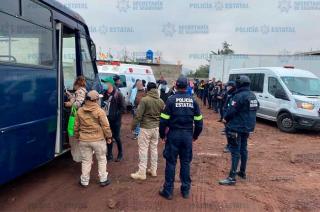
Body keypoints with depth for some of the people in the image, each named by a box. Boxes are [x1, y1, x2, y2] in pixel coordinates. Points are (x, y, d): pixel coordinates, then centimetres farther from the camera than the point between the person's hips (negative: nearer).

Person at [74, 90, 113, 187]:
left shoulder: (80, 111, 1)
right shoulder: (99, 111, -13)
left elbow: (76, 126, 9)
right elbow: (105, 126, -11)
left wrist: (77, 136, 23)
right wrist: (109, 137, 1)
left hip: (84, 140, 4)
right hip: (98, 139, -3)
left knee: (86, 160, 15)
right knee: (101, 159, 13)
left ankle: (84, 181, 24)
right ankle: (103, 180, 20)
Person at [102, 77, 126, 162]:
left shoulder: (117, 94, -12)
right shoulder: (105, 94, 6)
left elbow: (123, 108, -13)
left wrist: (115, 115, -18)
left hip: (115, 120, -5)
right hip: (107, 119, 5)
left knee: (116, 137, 4)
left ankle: (120, 154, 24)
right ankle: (109, 154, 25)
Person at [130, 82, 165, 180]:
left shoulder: (144, 100, -15)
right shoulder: (161, 101, 2)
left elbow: (138, 115, -14)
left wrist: (133, 126, -2)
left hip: (146, 128, -6)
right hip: (156, 128, 6)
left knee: (143, 149, 2)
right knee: (154, 148, 16)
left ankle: (142, 173, 8)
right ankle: (153, 170, 26)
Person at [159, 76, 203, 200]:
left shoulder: (171, 100, -9)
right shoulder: (193, 101, 0)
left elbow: (164, 120, -11)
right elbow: (199, 121, 2)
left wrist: (162, 135, 2)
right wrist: (195, 135, 15)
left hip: (174, 134, -3)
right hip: (188, 135, 3)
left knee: (171, 163, 7)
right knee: (186, 162, 14)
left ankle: (168, 191, 17)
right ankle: (185, 190, 25)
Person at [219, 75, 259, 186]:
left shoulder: (239, 96, -19)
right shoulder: (253, 96, 9)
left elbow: (231, 111, -20)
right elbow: (255, 109, 15)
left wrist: (226, 118, 0)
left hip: (237, 128, -9)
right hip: (247, 127, 9)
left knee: (235, 151, -8)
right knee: (243, 149, 19)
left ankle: (232, 177, -6)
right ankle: (242, 172, 32)